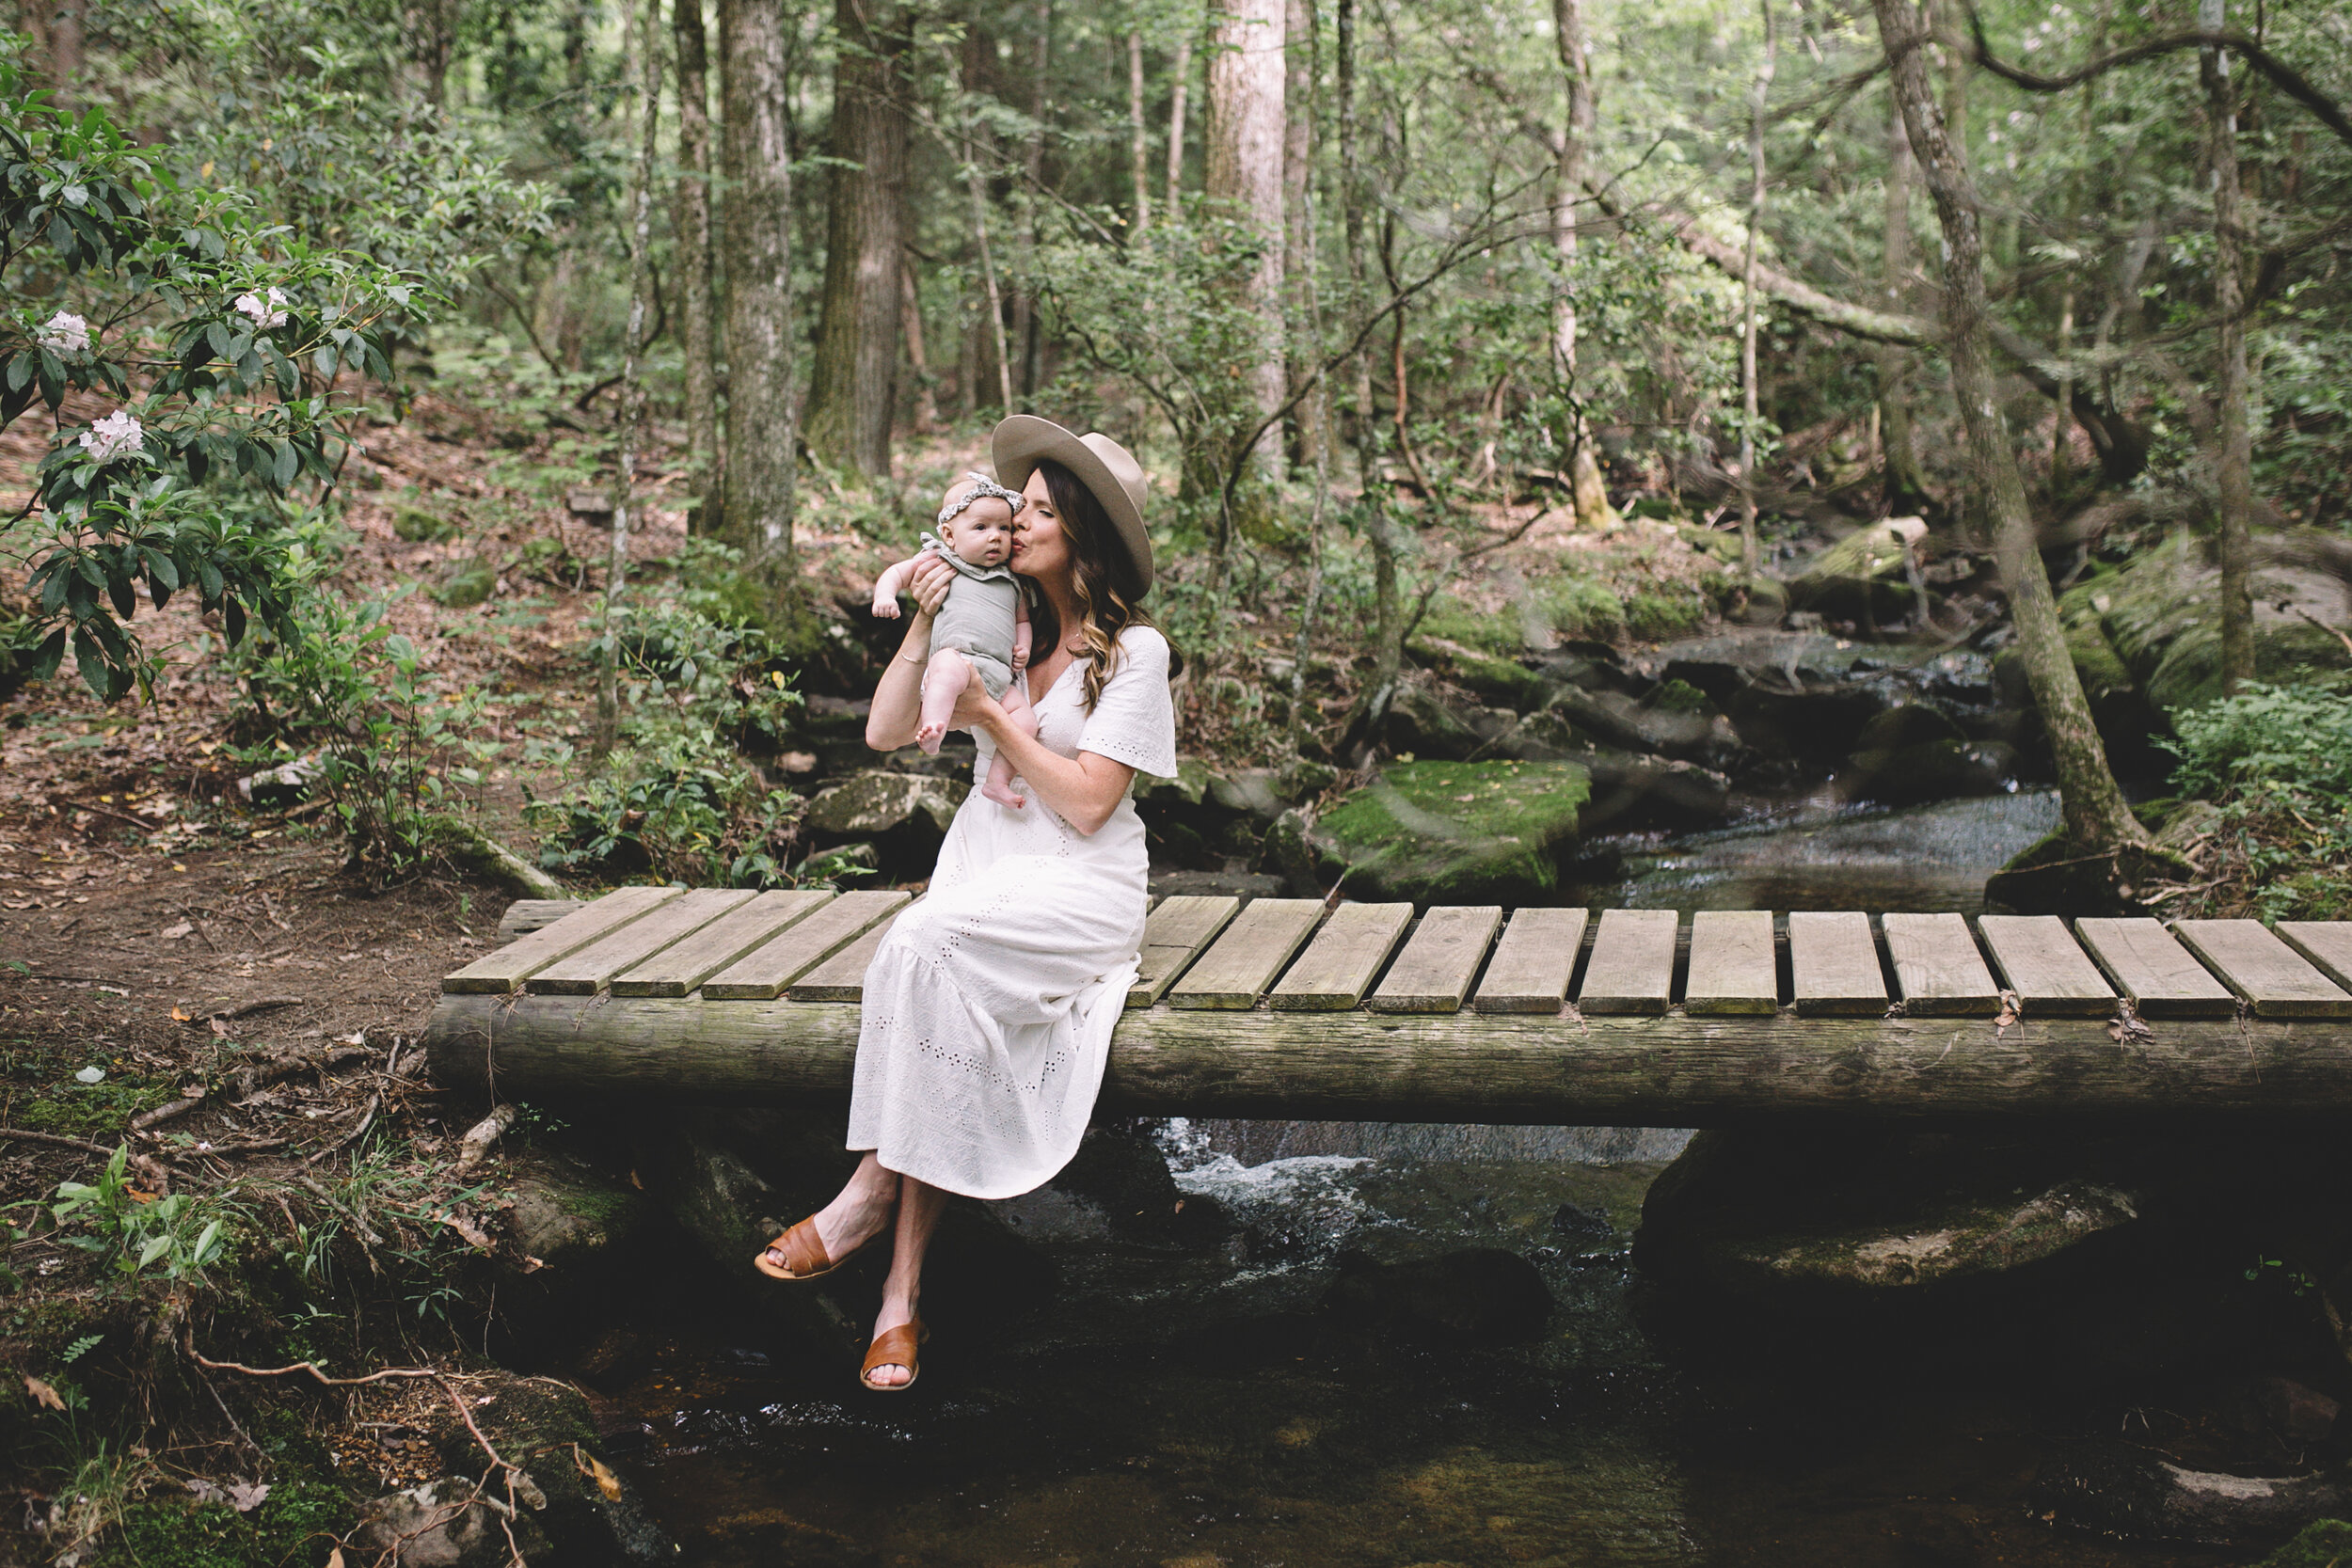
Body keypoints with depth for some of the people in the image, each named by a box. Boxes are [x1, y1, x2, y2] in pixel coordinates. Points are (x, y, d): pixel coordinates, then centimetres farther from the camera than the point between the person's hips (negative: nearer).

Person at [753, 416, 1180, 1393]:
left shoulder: (1134, 651, -3)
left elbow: (1087, 805, -11)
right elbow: (883, 734, 7)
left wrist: (990, 718, -10)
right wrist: (923, 627, -3)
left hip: (1083, 891, -4)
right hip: (981, 871, 4)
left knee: (924, 939, -34)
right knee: (950, 1013, -29)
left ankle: (872, 1191, -23)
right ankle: (903, 1288, -29)